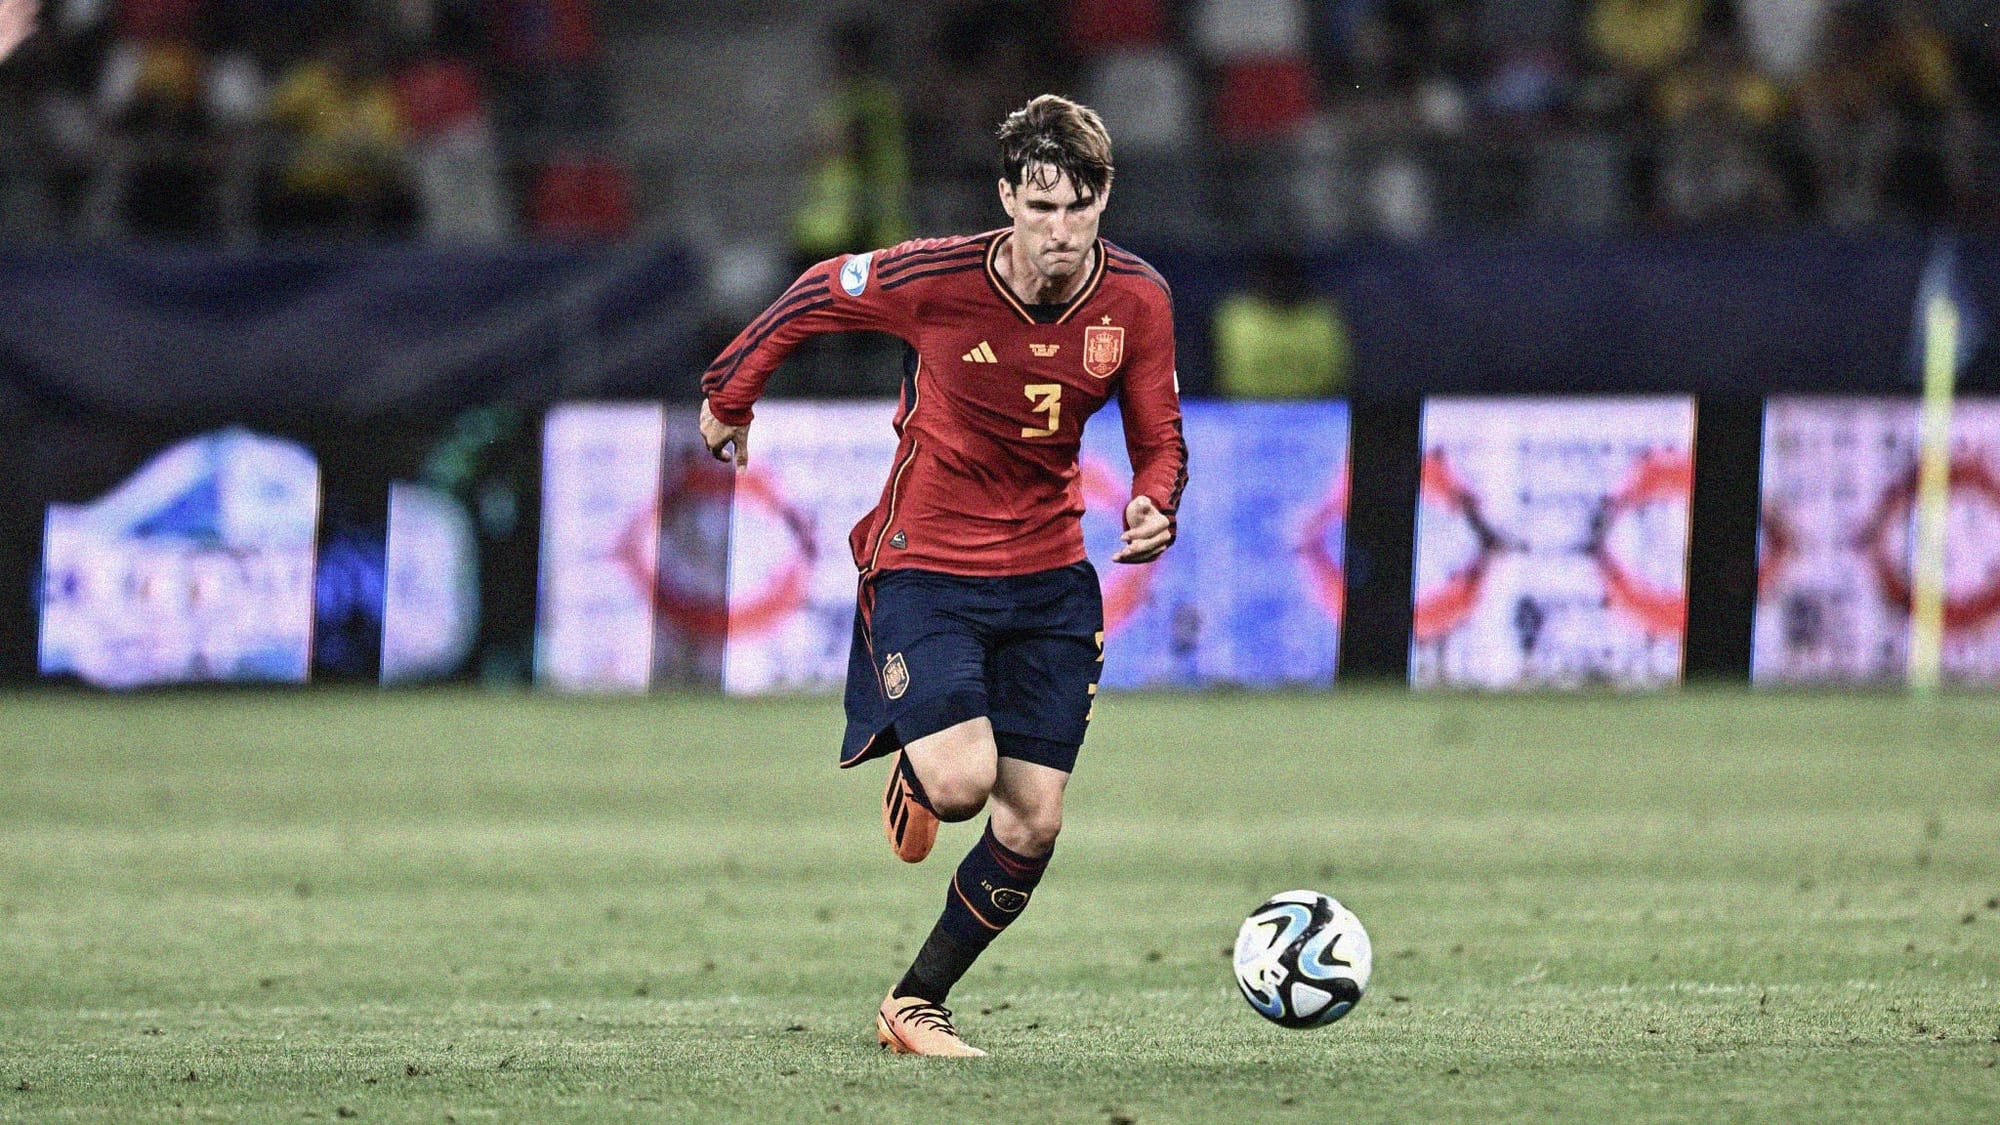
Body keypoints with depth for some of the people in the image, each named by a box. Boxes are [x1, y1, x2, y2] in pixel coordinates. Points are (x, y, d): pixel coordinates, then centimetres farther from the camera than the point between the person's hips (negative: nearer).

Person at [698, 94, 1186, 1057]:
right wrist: (729, 393, 11)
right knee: (961, 780, -22)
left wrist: (1154, 507, -19)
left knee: (1031, 826, -1)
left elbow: (1158, 439, 3)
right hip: (924, 569, -4)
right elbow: (814, 298, -1)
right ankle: (912, 773, 18)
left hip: (1049, 576, 4)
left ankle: (914, 1005, 19)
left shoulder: (1136, 301, -9)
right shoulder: (934, 279, -20)